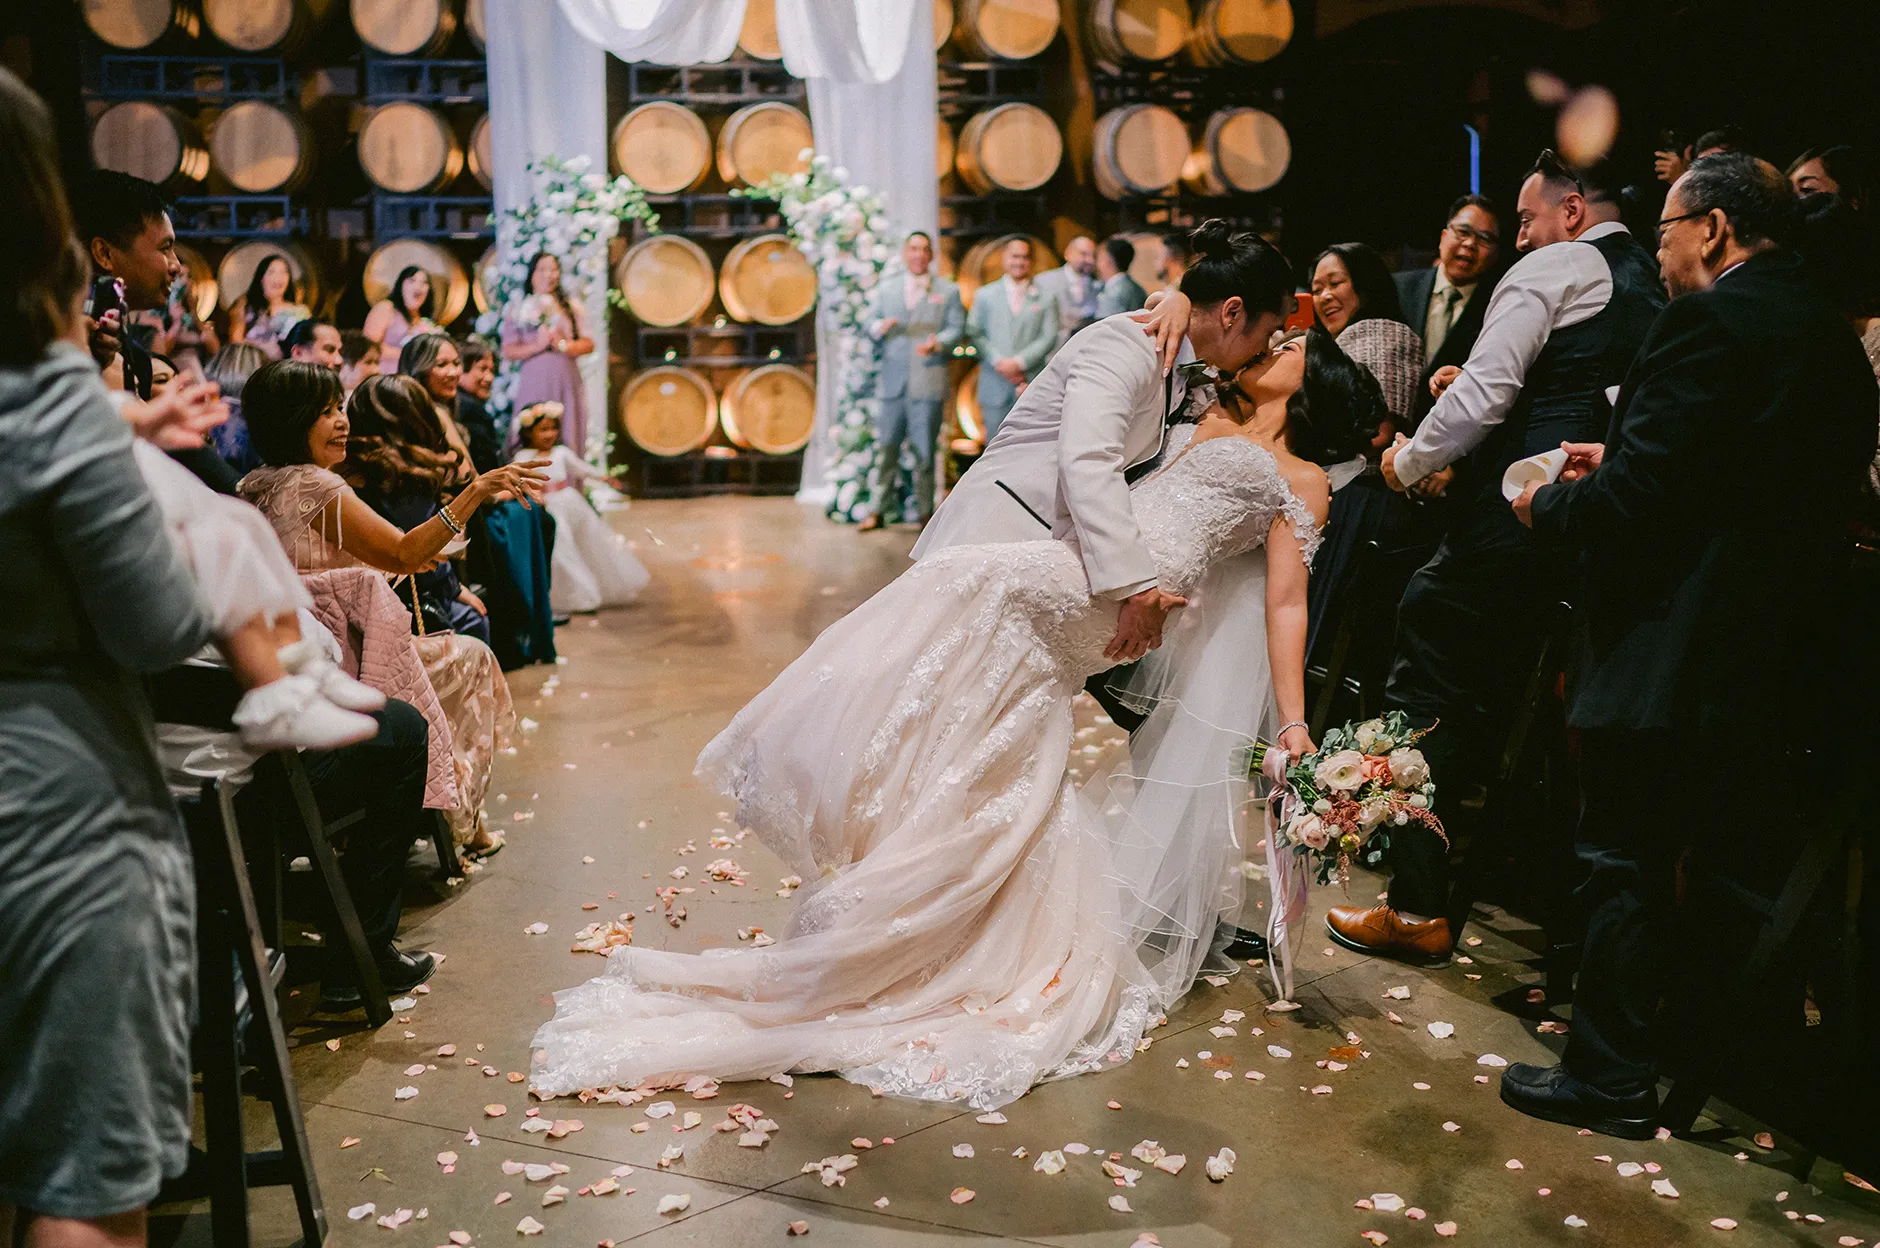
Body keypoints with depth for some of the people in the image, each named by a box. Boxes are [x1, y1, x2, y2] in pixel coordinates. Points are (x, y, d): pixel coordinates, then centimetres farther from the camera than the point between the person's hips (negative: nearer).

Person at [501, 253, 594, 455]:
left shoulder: (571, 307, 14)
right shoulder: (518, 311, 9)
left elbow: (588, 344, 6)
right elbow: (508, 352, 1)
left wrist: (563, 345, -11)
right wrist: (537, 346, -13)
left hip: (567, 381, 2)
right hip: (534, 382, -2)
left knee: (568, 437, -4)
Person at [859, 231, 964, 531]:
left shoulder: (949, 291, 10)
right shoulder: (886, 290, 18)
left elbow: (957, 328, 1)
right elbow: (870, 324, 14)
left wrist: (937, 343, -19)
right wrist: (879, 327, -10)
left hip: (928, 383, -2)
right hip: (891, 382, 2)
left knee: (924, 450, -2)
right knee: (885, 447, 1)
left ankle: (924, 510, 6)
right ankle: (879, 509, 6)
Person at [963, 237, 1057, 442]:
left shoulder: (1045, 299, 9)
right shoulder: (985, 295, 13)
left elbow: (1049, 339, 1)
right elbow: (974, 333, 5)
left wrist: (1019, 362, -11)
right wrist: (999, 363, -9)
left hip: (1031, 386, -1)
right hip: (995, 387, 1)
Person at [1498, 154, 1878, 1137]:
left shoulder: (1709, 322, -17)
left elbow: (1637, 499, -21)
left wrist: (1550, 509, -2)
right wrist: (1617, 463, 15)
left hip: (1670, 643, -9)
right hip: (1779, 648, 9)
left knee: (1623, 861, 2)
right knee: (1718, 859, 21)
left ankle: (1611, 1076, 12)